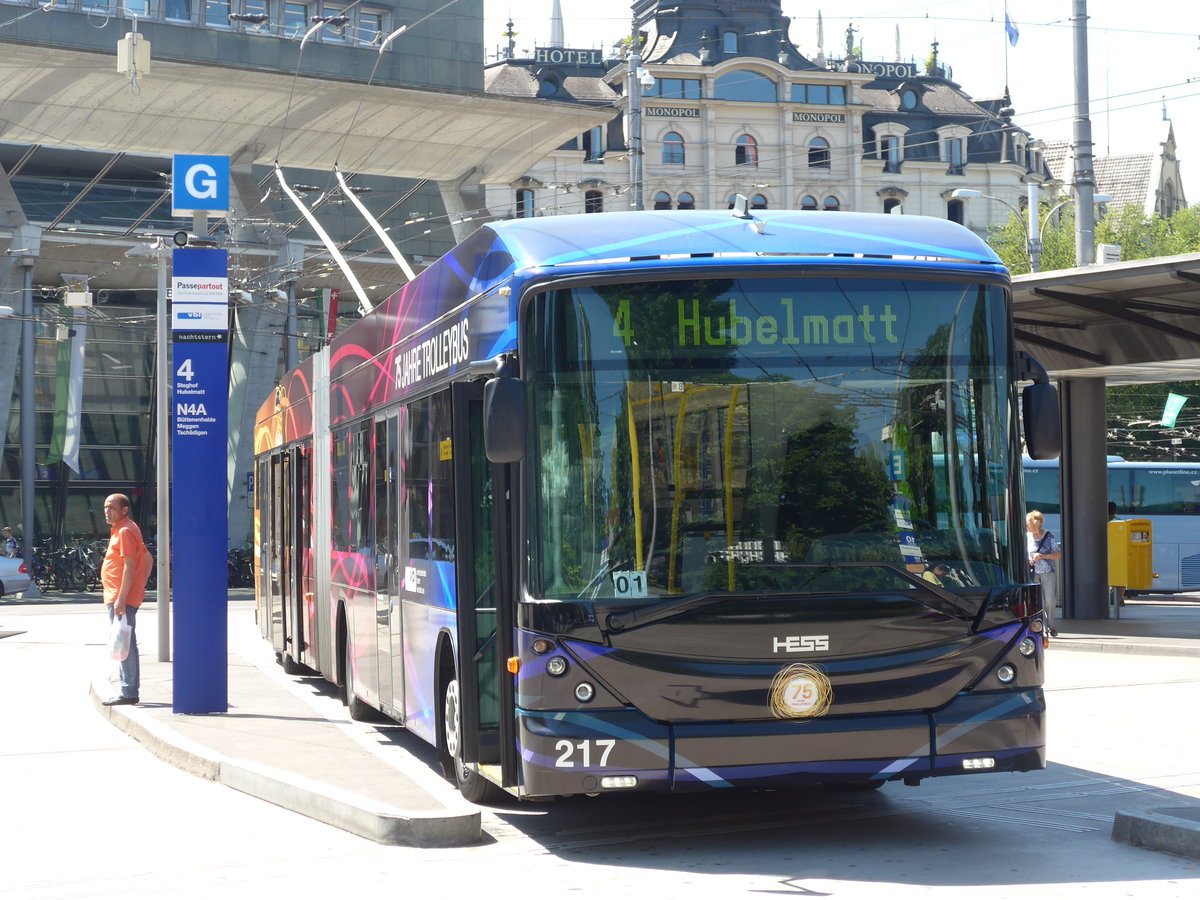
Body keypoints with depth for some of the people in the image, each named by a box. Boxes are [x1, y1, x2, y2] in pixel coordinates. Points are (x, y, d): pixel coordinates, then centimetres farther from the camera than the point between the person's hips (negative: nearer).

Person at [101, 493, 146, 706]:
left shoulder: (125, 531, -14)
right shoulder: (119, 530, 18)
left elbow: (130, 567, -21)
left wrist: (121, 599, -25)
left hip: (121, 598, -11)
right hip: (118, 597, 11)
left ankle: (128, 693, -9)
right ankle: (129, 691, 18)